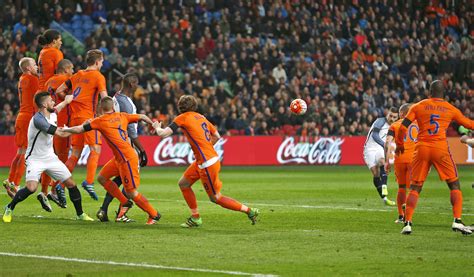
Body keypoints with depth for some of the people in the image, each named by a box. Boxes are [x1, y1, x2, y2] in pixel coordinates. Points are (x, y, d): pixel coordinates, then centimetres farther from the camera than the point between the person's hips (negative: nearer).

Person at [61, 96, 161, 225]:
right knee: (102, 177, 15)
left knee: (131, 193, -1)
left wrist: (65, 129, 10)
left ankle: (154, 215, 9)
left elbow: (79, 129, -7)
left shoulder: (100, 121, -10)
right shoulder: (122, 116, 7)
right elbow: (142, 117, 14)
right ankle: (125, 203, 21)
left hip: (127, 159, -8)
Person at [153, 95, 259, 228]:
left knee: (216, 198, 1)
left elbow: (163, 134, -13)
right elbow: (217, 136, 15)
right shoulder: (201, 117, 13)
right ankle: (195, 218, 19)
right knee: (183, 184, 16)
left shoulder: (182, 118, -8)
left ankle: (249, 211, 4)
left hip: (207, 163, -9)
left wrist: (157, 127, 8)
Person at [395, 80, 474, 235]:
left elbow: (403, 127, 2)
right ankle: (457, 221, -4)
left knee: (415, 188, 8)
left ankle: (407, 223, -2)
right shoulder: (451, 109, 8)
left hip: (421, 149, 1)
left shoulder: (418, 107, 7)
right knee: (455, 186, 9)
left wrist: (399, 144, 17)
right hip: (441, 149, -1)